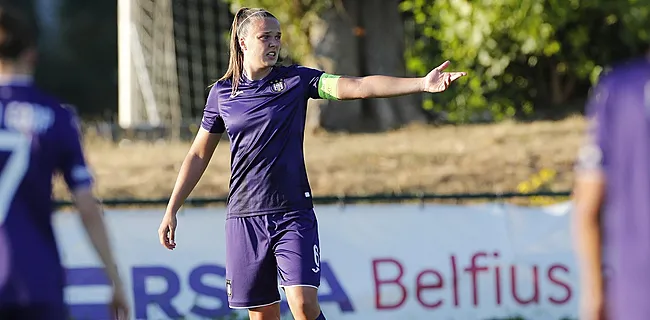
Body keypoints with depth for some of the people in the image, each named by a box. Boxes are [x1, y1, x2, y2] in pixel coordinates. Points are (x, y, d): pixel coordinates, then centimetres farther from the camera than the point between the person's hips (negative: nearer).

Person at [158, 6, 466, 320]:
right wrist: (171, 211, 14)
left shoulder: (296, 79, -1)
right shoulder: (222, 93, 5)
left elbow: (358, 86, -12)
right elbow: (199, 154, 15)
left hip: (293, 215, -2)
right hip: (244, 218, 2)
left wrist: (422, 83, -24)